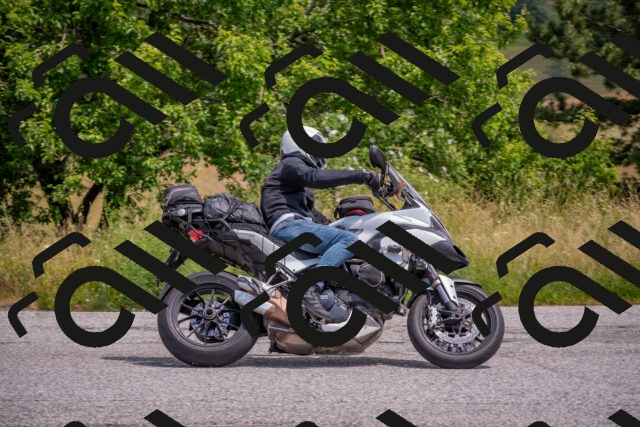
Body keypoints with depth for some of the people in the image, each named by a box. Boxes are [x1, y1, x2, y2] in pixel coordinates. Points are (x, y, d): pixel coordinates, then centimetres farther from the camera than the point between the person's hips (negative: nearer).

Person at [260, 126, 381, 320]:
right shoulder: (291, 164, 1)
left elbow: (312, 213, 36)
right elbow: (317, 177, -22)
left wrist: (335, 227, 29)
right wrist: (360, 176, -25)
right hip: (288, 226, -11)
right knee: (349, 241, -26)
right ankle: (310, 289, -41)